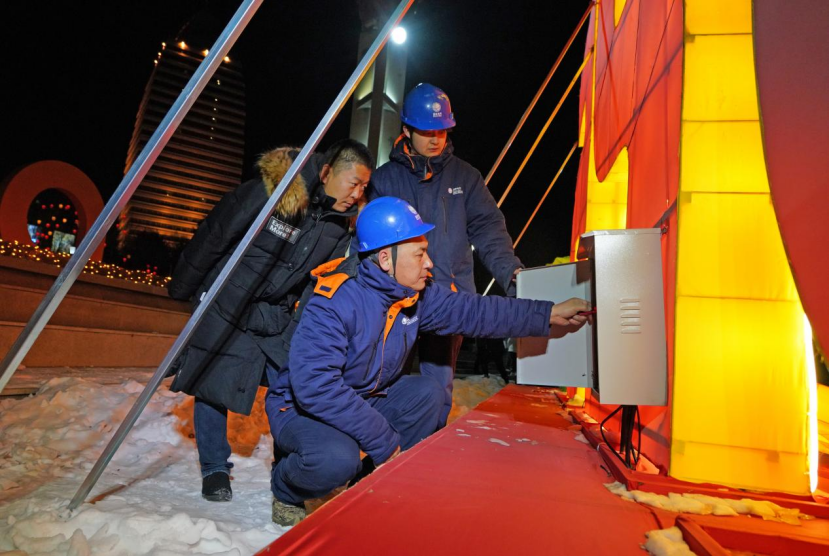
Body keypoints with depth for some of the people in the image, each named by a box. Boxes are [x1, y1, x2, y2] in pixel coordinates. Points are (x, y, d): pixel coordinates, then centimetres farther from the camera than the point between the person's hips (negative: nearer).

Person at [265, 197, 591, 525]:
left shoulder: (416, 294, -7)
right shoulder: (333, 301, -31)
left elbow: (473, 311, 0)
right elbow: (314, 385, -36)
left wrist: (550, 314, -2)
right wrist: (383, 439, -31)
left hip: (364, 398, 7)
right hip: (300, 407, -7)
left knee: (427, 393, -9)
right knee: (338, 458, -35)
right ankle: (285, 489, 1)